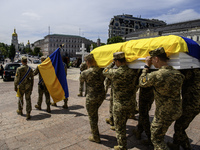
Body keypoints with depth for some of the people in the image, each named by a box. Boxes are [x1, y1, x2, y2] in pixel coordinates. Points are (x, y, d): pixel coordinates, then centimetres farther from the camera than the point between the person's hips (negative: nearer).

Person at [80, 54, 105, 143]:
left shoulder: (85, 73, -16)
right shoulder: (101, 70, -4)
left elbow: (81, 80, 5)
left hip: (92, 97, -6)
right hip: (102, 95, 6)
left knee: (92, 116, 12)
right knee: (95, 113, 29)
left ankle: (96, 137, 26)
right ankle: (94, 130, 46)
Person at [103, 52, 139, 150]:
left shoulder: (116, 73, -23)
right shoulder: (133, 72, -7)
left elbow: (105, 71, -2)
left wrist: (112, 63, 6)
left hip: (119, 106, -7)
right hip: (131, 104, 7)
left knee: (119, 128, 12)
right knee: (123, 125, 27)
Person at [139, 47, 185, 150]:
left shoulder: (156, 75, -27)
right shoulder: (177, 74, -5)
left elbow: (141, 83, -10)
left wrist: (147, 65, -2)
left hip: (164, 114, -8)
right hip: (176, 110, 8)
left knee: (156, 139, 11)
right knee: (154, 128, 30)